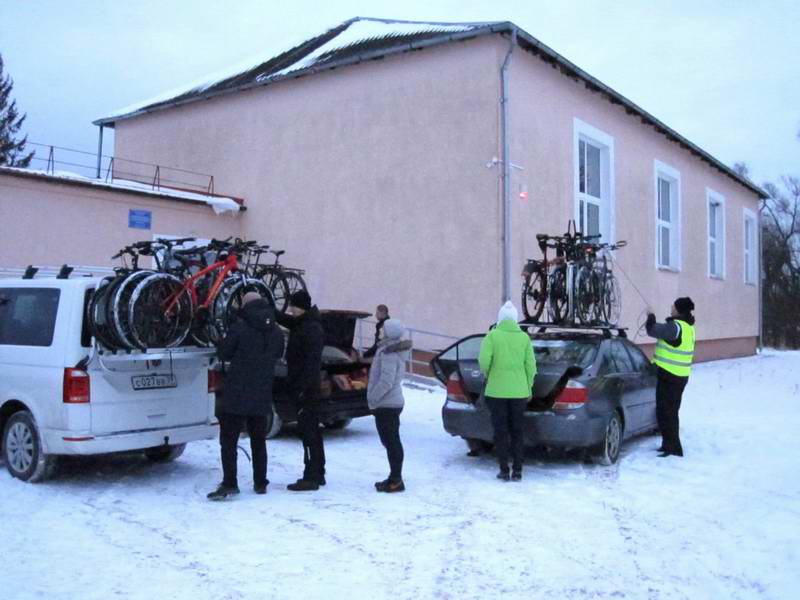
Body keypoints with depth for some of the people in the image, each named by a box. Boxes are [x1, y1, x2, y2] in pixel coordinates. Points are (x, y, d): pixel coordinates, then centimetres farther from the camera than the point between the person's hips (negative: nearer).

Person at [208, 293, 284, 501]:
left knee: (228, 440, 1)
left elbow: (224, 354, -4)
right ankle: (260, 483, 20)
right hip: (262, 396, 5)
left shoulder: (239, 327, -13)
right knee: (258, 441, 15)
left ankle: (229, 484, -5)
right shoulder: (276, 332, 3)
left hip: (237, 393, -5)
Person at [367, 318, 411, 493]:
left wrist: (372, 399, -18)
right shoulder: (389, 350, 13)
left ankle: (396, 481, -1)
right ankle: (395, 478, 23)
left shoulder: (389, 353, -18)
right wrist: (374, 399, 17)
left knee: (391, 442, -6)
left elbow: (386, 381, -25)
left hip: (387, 404, -10)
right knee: (391, 441, 15)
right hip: (389, 403, 10)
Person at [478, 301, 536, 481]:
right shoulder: (524, 337, 2)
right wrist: (529, 388, 12)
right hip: (519, 391, 2)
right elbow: (530, 365, 1)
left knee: (501, 431, 6)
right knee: (517, 431, 10)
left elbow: (484, 360, -14)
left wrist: (488, 374, 7)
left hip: (497, 390, -2)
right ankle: (517, 470, 10)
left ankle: (504, 470, 7)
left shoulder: (492, 336, -5)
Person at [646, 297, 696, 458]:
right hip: (681, 375, 10)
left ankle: (672, 447, -3)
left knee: (665, 412, -3)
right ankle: (671, 444, 30)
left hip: (669, 375, -10)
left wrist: (650, 317, -3)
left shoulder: (676, 326, -21)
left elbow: (653, 330, -20)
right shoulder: (688, 327, 9)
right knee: (671, 411, 20)